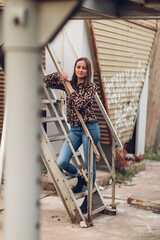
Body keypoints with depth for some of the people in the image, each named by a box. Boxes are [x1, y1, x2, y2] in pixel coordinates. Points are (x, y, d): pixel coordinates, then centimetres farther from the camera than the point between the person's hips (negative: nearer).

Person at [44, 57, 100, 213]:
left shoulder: (91, 87, -3)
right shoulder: (68, 84, 10)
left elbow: (80, 104, -18)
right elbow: (47, 81, 10)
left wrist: (70, 88, -9)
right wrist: (59, 75, -7)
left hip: (89, 128, -4)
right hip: (74, 129, 4)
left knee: (89, 164, 1)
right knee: (61, 162, -8)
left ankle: (89, 198, 16)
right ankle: (79, 176, 23)